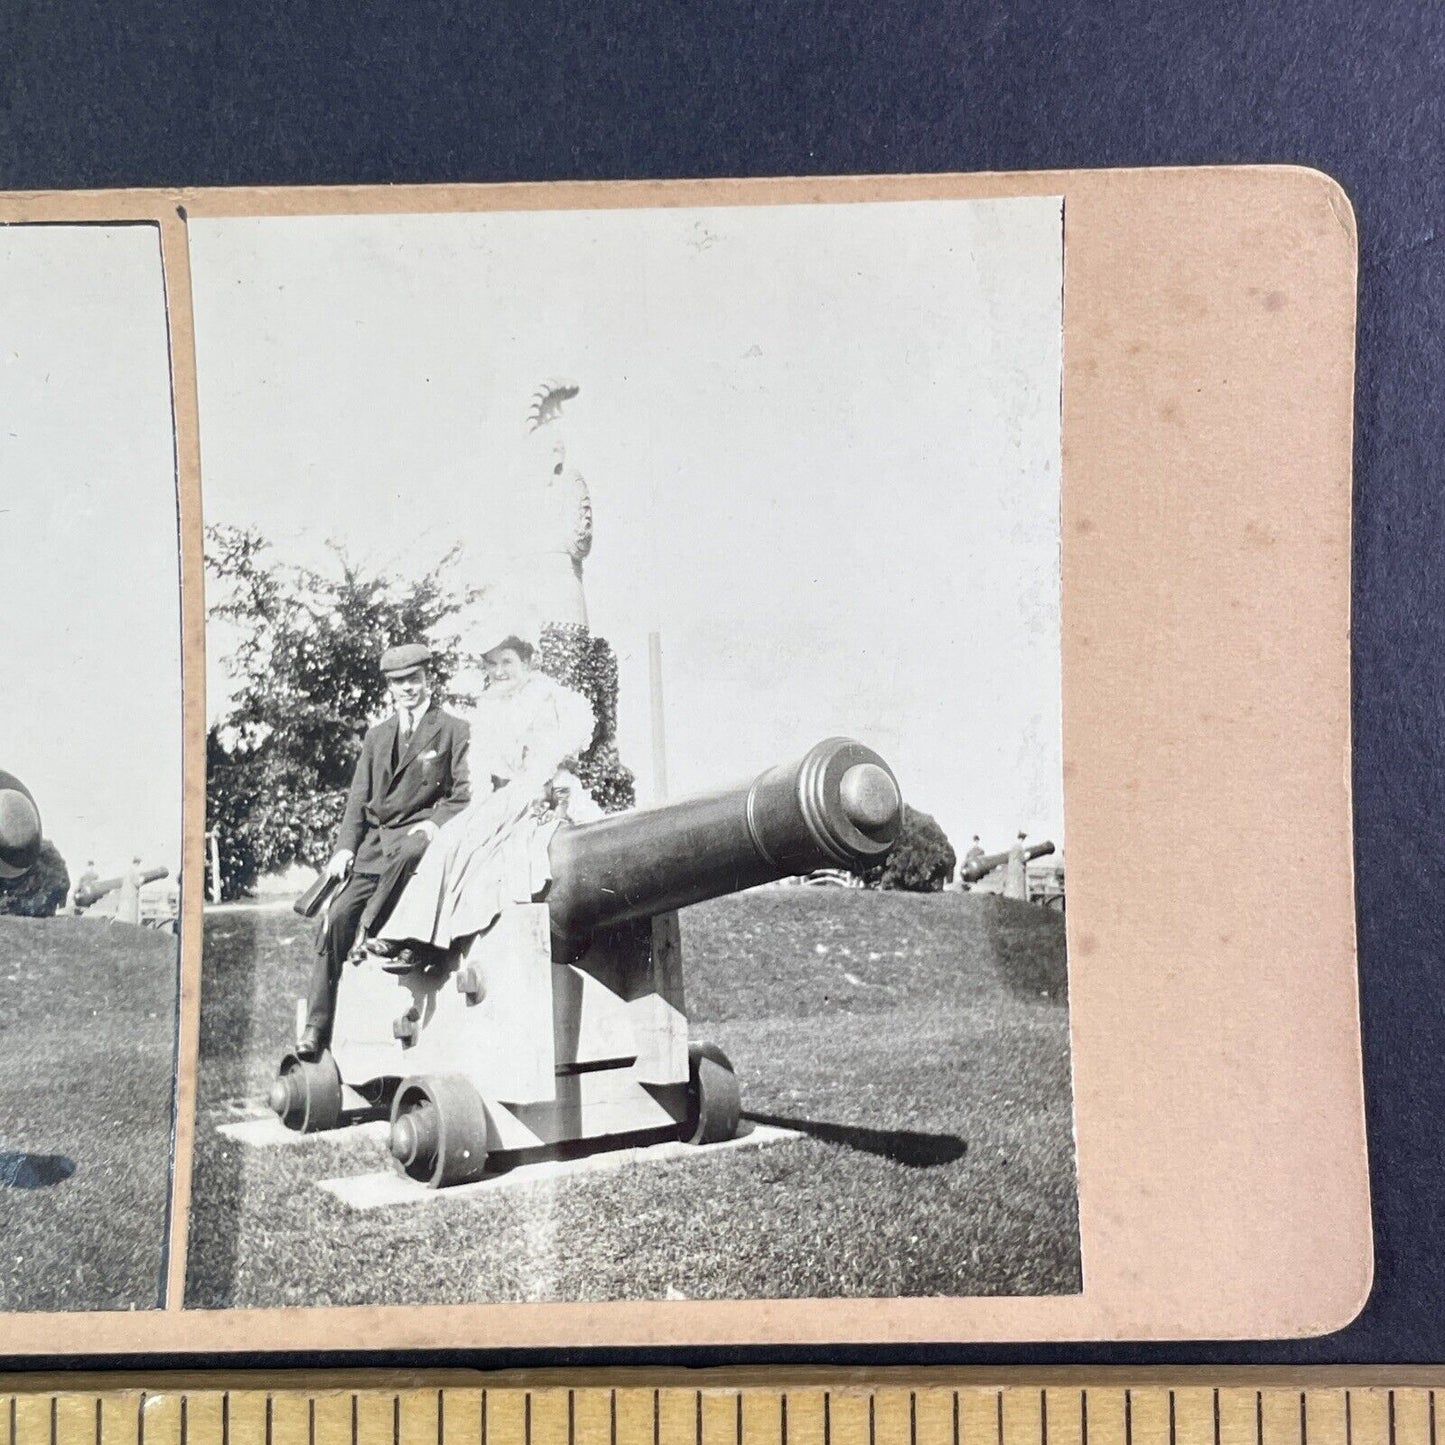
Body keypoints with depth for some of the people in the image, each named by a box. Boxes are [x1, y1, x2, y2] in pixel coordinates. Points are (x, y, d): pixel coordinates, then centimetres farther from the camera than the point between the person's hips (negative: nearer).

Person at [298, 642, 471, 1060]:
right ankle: (317, 1025, -8)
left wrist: (437, 822, -16)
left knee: (410, 853, -42)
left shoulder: (454, 731, 6)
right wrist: (345, 846, 5)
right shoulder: (376, 737, 22)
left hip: (420, 834, -5)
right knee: (338, 916, -11)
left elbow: (465, 791, 1)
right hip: (375, 844, 5)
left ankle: (369, 930, -25)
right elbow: (359, 799, 19)